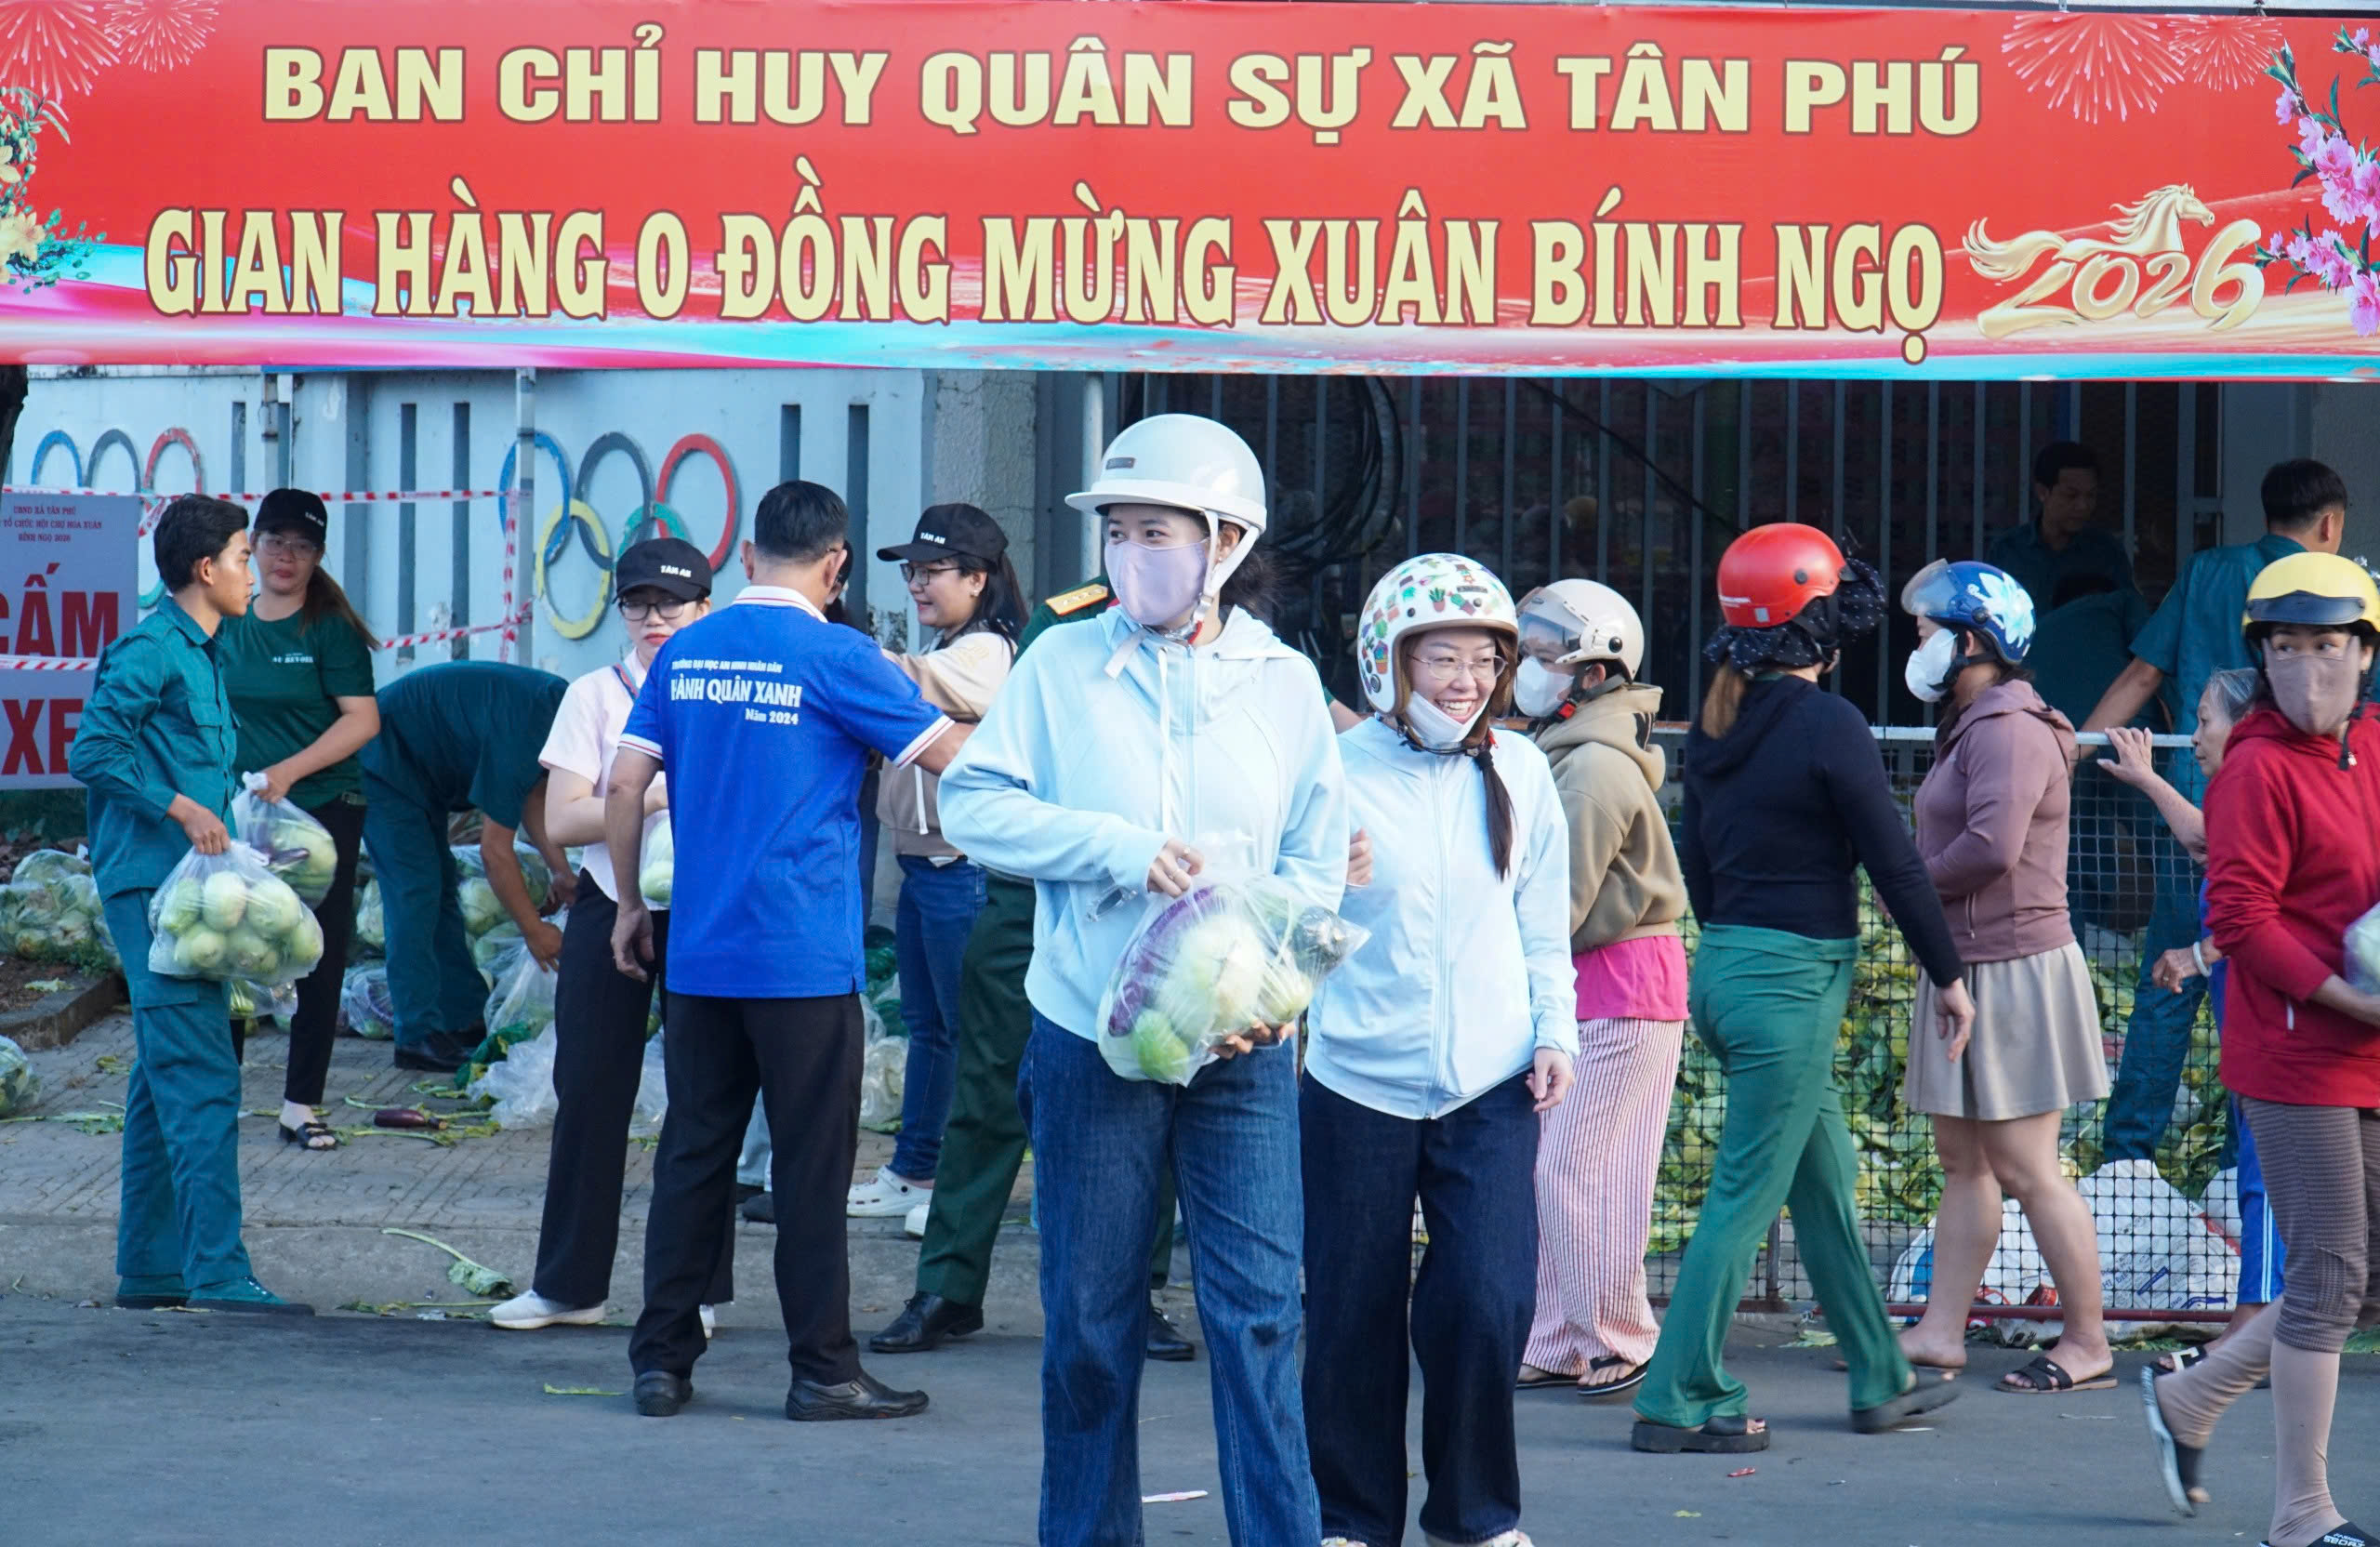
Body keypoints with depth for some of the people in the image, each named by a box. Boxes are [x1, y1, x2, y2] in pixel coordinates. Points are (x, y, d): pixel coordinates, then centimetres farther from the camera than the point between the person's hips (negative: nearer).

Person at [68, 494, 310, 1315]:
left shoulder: (201, 653, 19)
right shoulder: (151, 651, -10)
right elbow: (92, 751, -18)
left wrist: (225, 817, 14)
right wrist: (181, 807, -19)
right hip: (154, 886, -10)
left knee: (167, 1078, 11)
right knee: (200, 1080, -14)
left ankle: (148, 1268, 16)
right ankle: (218, 1270, -17)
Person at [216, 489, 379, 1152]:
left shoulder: (331, 628, -4)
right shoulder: (226, 624, 7)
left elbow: (363, 719, -10)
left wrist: (287, 772, -18)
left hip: (323, 811, -3)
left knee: (319, 960, 2)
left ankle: (302, 1107, 10)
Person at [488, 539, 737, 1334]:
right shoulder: (595, 695, 6)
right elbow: (561, 820, -4)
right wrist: (658, 796, -15)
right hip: (610, 905, 1)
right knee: (589, 1091, 3)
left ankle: (699, 1289, 8)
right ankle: (569, 1283, 11)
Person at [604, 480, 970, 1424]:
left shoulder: (685, 654, 7)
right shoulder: (836, 657, -8)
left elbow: (625, 785, 7)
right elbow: (951, 758, -6)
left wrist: (631, 903, 16)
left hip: (698, 954, 5)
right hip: (804, 958, -5)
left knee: (694, 1154, 9)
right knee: (812, 1165, 1)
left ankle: (661, 1362, 10)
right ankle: (824, 1372, 5)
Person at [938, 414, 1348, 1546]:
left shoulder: (1284, 684, 4)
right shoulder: (1062, 666, 1)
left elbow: (1317, 865, 3)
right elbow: (971, 803, -4)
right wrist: (1119, 849, -15)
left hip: (1243, 1046, 0)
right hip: (1091, 1039, 0)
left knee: (1259, 1309, -4)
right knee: (1091, 1315, 7)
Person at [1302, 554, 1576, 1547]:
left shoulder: (1518, 772, 6)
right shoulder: (1339, 774, -5)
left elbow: (1543, 923, 14)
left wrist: (1555, 1030, 5)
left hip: (1490, 1088, 2)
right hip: (1358, 1083, -2)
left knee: (1489, 1302, -9)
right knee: (1354, 1315, 5)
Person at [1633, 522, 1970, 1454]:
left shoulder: (1717, 724, 8)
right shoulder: (1826, 727, -15)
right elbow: (1895, 865, -11)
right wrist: (1948, 975, -1)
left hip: (1722, 966, 8)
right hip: (1792, 982, -8)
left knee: (1828, 1179, 18)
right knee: (1746, 1197, -4)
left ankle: (1880, 1382, 27)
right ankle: (1678, 1401, -2)